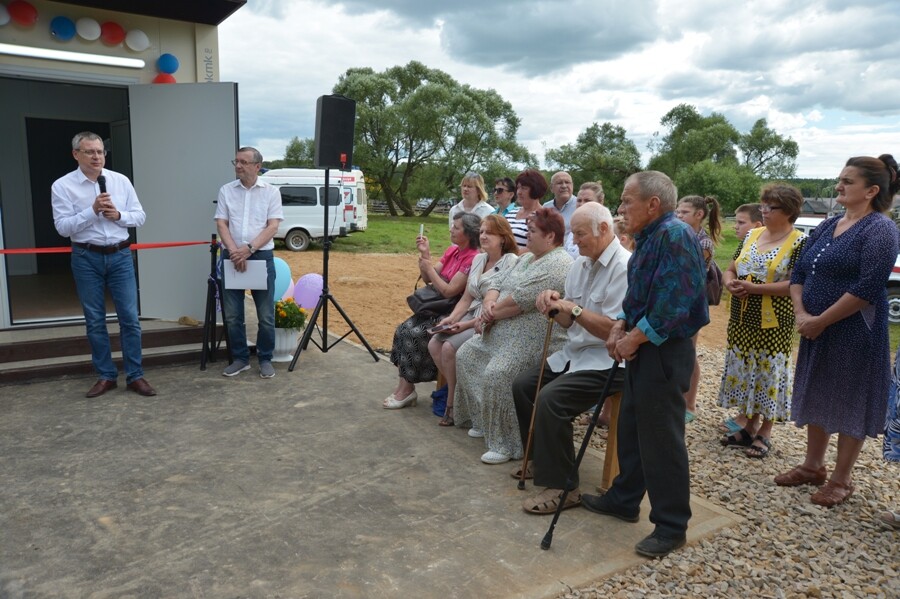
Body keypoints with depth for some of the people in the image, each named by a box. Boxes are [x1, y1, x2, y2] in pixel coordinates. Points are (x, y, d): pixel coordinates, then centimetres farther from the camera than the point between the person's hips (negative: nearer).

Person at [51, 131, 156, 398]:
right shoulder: (62, 186, -4)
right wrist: (93, 210, -20)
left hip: (120, 256, 1)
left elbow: (140, 216, 6)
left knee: (130, 317, 1)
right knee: (94, 320, 7)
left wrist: (119, 215, -13)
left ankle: (135, 376, 10)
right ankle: (105, 376, 19)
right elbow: (63, 227, -10)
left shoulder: (121, 181, 3)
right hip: (87, 259, -1)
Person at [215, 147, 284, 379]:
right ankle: (240, 358, 19)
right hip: (232, 257, 2)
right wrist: (234, 251, -14)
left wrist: (249, 249, -17)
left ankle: (265, 359, 15)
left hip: (261, 256, -2)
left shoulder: (271, 191, 2)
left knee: (266, 315, 2)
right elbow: (221, 224, 2)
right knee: (232, 314, 6)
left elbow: (272, 226, -6)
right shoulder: (226, 190, 7)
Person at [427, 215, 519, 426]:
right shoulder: (478, 259, 12)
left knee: (450, 347, -23)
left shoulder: (511, 263, -12)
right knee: (434, 344, -12)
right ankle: (456, 391, 3)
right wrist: (452, 318, -4)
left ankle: (453, 404, -3)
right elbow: (466, 298, 14)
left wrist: (467, 325, -20)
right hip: (472, 316, 8)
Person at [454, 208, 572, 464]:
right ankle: (484, 421, 20)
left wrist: (490, 313, -8)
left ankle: (507, 444, -14)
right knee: (465, 356, 8)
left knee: (497, 375, -29)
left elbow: (519, 300, -23)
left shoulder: (558, 265, -16)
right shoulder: (527, 258, 18)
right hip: (503, 331, 11)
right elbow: (498, 284, 16)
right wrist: (489, 303, -7)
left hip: (534, 340, -11)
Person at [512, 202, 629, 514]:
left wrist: (574, 309, -23)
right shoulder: (581, 264, 9)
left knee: (550, 399, -25)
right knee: (523, 385, 5)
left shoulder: (624, 267, -17)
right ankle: (541, 460, 21)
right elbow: (568, 322, 11)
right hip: (575, 352, 9)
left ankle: (561, 487, -10)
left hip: (607, 361, -9)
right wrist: (555, 304, -9)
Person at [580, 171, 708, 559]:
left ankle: (671, 526, 16)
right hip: (643, 349, 10)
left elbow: (672, 303, -26)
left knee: (662, 441, 1)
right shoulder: (649, 237, 11)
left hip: (665, 352, -10)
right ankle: (624, 499, 36)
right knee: (631, 429, 19)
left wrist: (634, 339, -16)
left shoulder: (675, 235, -20)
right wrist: (620, 327, 3)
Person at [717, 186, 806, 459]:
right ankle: (748, 427, 25)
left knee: (769, 373, 2)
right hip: (742, 318, 6)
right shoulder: (752, 235, 10)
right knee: (744, 371, 12)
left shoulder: (799, 242, -9)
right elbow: (730, 270, 12)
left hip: (773, 323, -6)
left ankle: (764, 434, 15)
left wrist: (754, 288, -22)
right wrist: (730, 283, -10)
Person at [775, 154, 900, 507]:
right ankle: (813, 466, 31)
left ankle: (842, 479, 18)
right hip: (816, 330, 8)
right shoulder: (827, 227, 11)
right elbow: (799, 273, 9)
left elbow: (867, 287, -21)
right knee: (817, 397, 16)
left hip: (854, 334, -8)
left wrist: (821, 320, -17)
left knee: (849, 403, 5)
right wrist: (801, 314, -7)